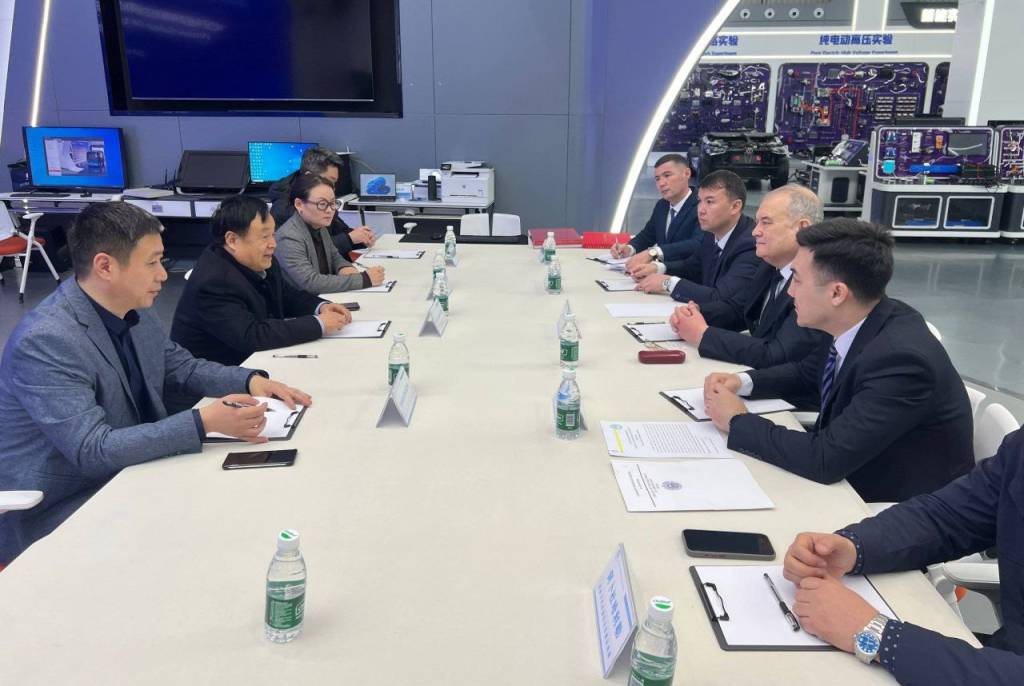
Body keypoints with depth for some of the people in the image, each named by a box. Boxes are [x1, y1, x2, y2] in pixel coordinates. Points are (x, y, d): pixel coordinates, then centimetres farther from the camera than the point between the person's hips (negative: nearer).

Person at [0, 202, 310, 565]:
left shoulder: (134, 309, -1)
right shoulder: (45, 341, -25)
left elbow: (181, 366, 13)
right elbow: (92, 450, -29)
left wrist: (251, 380, -5)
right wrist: (204, 422, -35)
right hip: (60, 517, -7)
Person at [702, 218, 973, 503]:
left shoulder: (900, 360, -31)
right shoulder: (859, 324, -6)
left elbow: (825, 459, -33)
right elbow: (807, 372, 13)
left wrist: (737, 421, -20)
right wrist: (742, 381, -3)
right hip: (855, 474, 7)